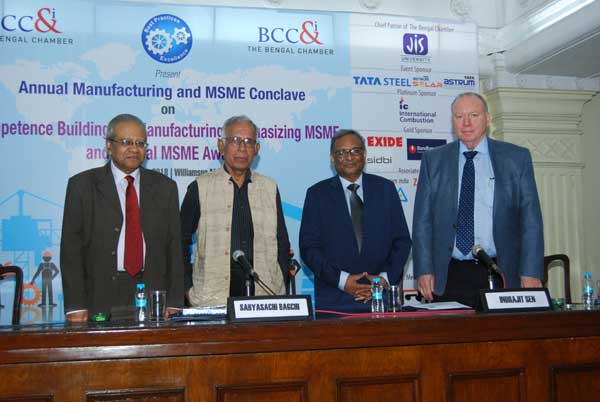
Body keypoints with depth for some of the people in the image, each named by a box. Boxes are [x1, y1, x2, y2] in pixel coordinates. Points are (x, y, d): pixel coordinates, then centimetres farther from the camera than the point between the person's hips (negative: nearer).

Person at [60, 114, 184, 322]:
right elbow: (71, 247, 0)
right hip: (101, 298, -1)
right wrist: (76, 307, -7)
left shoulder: (165, 187, 10)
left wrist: (174, 304, -1)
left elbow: (174, 247, 7)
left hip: (153, 295, 2)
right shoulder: (82, 185, 3)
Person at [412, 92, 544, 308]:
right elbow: (422, 219, 5)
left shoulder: (517, 158, 5)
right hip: (448, 278, 0)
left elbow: (530, 219, 3)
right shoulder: (433, 160, 7)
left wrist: (531, 274, -5)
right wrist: (424, 271, -3)